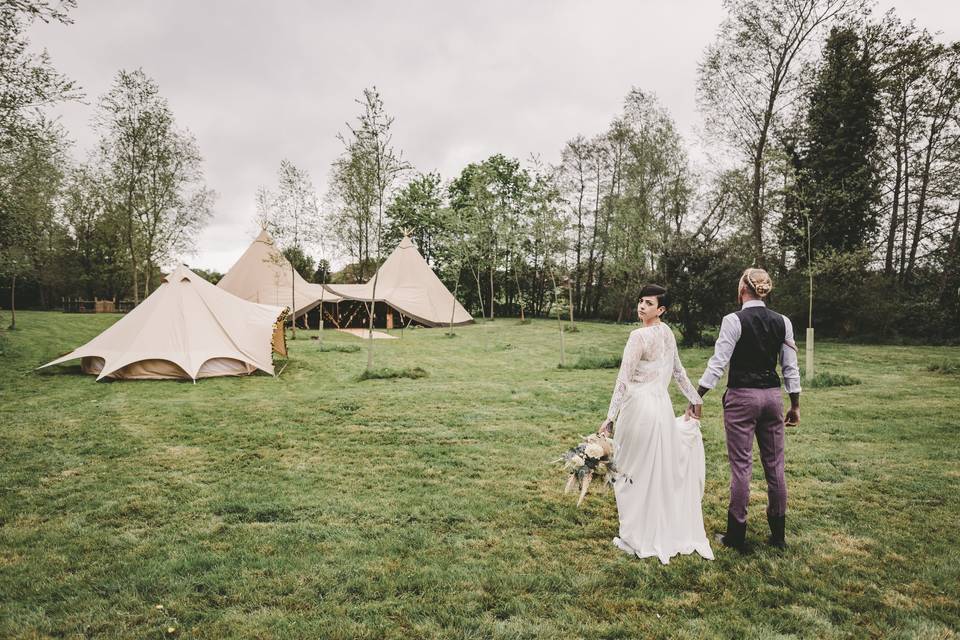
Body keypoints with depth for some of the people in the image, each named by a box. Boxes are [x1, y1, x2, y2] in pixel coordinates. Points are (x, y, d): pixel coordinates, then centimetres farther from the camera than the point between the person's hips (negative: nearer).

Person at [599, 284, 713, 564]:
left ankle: (638, 538, 15)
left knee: (635, 473, 4)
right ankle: (667, 533, 29)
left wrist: (611, 417, -16)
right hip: (662, 405, 8)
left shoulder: (639, 336, -15)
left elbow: (623, 380, -17)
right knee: (661, 472, 16)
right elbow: (678, 371, 19)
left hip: (640, 408, -8)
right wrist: (695, 400, 28)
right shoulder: (668, 333, 10)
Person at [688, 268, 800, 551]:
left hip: (741, 396, -5)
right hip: (772, 395, 5)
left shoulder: (733, 320, -11)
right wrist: (795, 405, 15)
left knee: (741, 464, 1)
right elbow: (790, 367, 7)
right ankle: (778, 534, 26)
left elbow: (718, 363, -13)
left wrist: (697, 398, -7)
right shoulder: (782, 322, 4)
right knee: (774, 464, 13)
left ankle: (736, 535, 11)